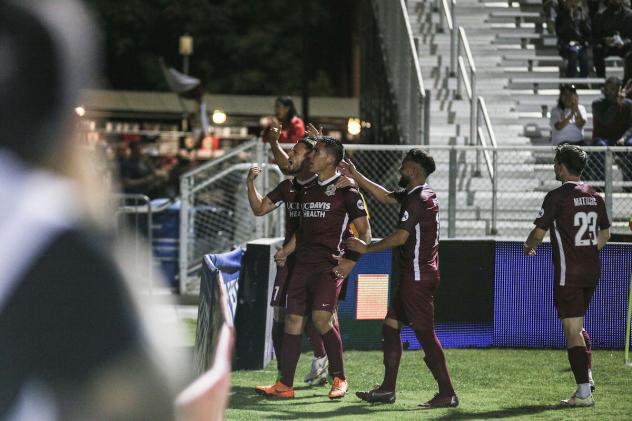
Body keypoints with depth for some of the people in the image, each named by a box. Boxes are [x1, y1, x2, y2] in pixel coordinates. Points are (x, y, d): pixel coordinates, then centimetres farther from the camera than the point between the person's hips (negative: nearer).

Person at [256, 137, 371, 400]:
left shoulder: (345, 190, -4)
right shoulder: (309, 190, 18)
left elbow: (364, 232, -5)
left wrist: (351, 260, -16)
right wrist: (286, 251, 14)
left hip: (330, 265, -7)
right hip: (303, 264, 7)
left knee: (321, 319, -19)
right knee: (292, 320, 2)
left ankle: (339, 380, -5)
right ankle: (285, 385, 6)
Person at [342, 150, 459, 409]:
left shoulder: (418, 199, -16)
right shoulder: (415, 195, 14)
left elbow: (400, 237, -20)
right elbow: (386, 197, 26)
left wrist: (366, 248, -10)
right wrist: (356, 177, 22)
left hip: (418, 277, -11)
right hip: (414, 276, 11)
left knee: (425, 334, -9)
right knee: (391, 326, 14)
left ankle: (447, 394, -8)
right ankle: (387, 389, 17)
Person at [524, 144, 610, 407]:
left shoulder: (557, 197, -12)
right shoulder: (595, 197, 8)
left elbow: (538, 234, -10)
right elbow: (605, 234, 18)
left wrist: (528, 247, 11)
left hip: (568, 274, -7)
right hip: (592, 271, 7)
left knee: (572, 331, -5)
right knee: (578, 326, 24)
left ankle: (584, 393, -7)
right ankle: (586, 376, 18)